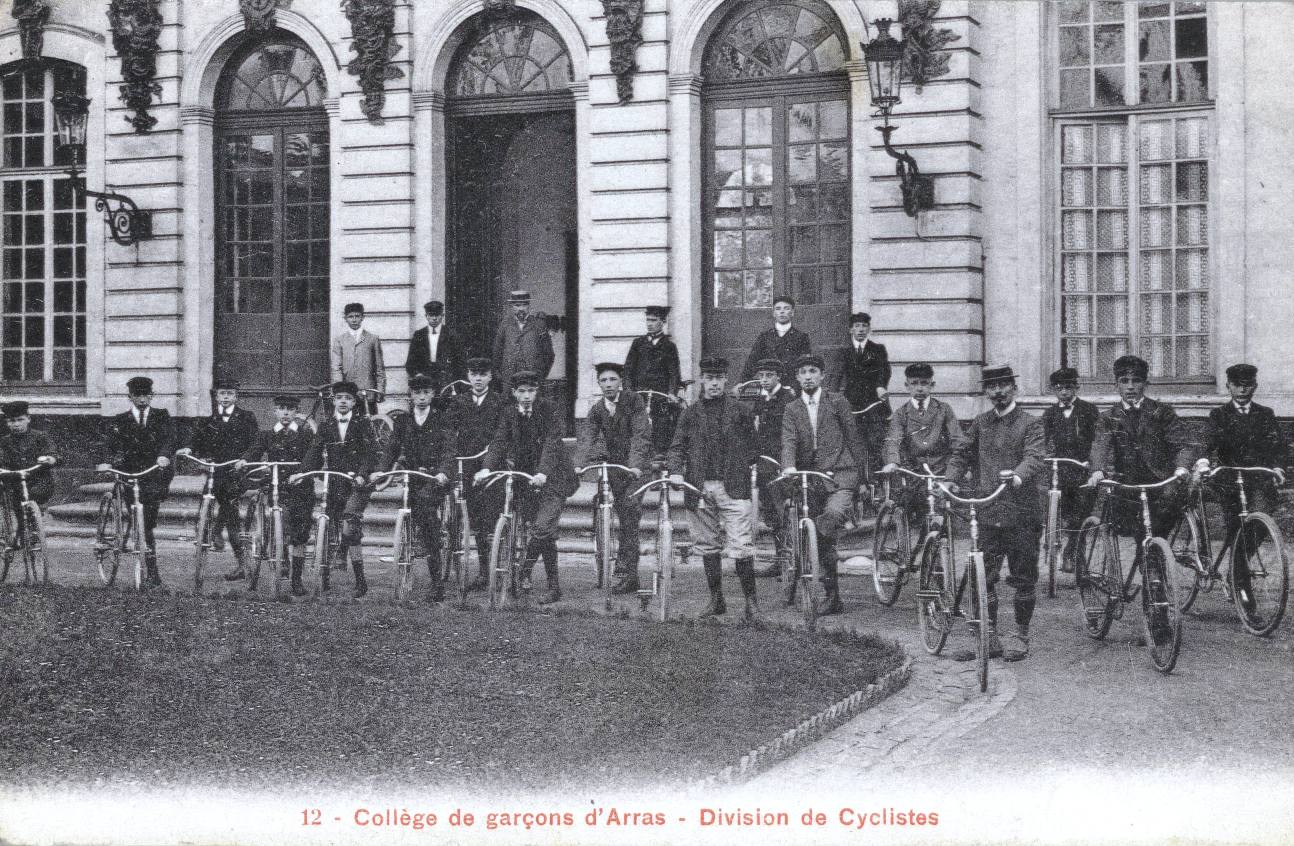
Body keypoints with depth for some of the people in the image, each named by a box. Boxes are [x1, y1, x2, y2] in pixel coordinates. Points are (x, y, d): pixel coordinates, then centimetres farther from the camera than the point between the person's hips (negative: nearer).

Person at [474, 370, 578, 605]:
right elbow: (499, 442, -4)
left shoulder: (548, 409, -8)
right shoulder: (510, 413, 4)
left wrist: (543, 472, -32)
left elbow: (551, 442, -18)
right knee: (546, 534, 8)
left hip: (552, 478, -4)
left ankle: (525, 571, -2)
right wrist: (487, 468, -21)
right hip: (526, 476, 4)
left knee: (542, 527, -19)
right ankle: (554, 588, 19)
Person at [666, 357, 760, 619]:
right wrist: (676, 471, -8)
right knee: (707, 547, 8)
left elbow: (751, 445, 11)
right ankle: (716, 599, 19)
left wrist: (746, 467, 0)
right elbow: (677, 447, 7)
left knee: (741, 546, -10)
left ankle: (750, 600, 0)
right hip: (699, 487, 3)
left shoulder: (740, 410, 6)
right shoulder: (690, 413, 10)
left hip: (733, 487, -3)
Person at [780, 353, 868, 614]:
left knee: (832, 514, -34)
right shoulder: (792, 410, 11)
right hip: (809, 478, 3)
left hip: (839, 475, -3)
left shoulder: (837, 402, 6)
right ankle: (832, 598, 13)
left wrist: (860, 471, 8)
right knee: (821, 537, 4)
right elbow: (789, 442, -3)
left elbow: (853, 437, 10)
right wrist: (788, 466, -23)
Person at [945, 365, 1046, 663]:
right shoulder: (980, 423, 13)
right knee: (983, 577, 3)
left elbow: (1036, 458, -14)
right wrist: (951, 479, -8)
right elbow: (962, 454, 12)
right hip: (987, 512, 3)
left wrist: (1018, 475, -35)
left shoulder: (1030, 423, 0)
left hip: (1021, 512, -3)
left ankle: (1021, 636, 16)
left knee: (1023, 578, 3)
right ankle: (989, 638, 12)